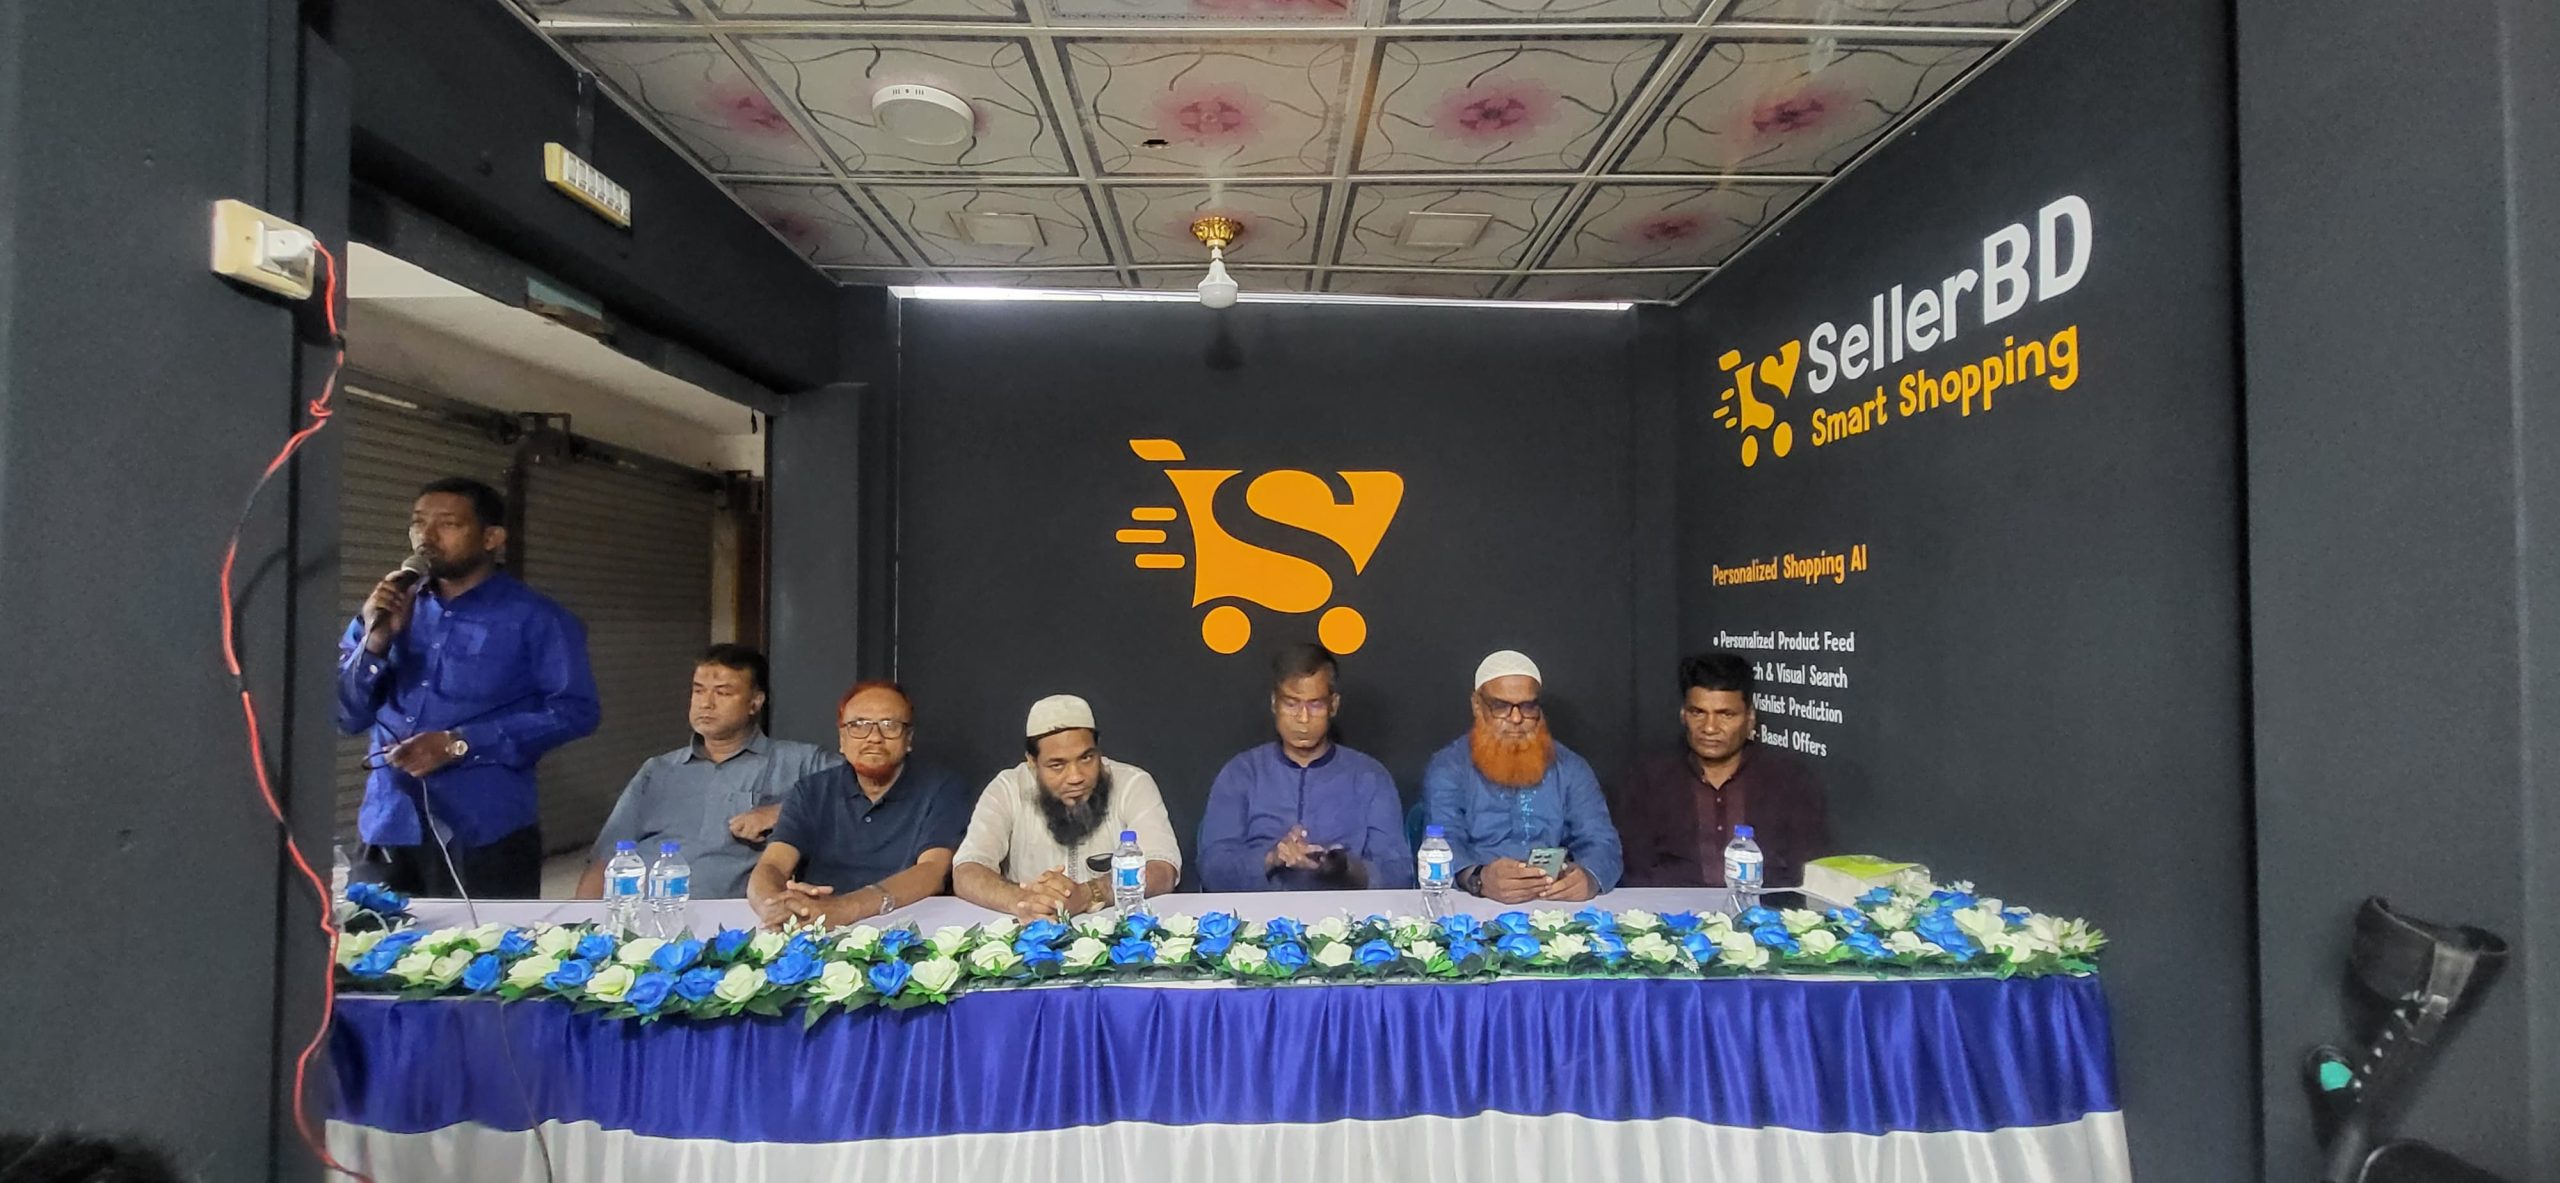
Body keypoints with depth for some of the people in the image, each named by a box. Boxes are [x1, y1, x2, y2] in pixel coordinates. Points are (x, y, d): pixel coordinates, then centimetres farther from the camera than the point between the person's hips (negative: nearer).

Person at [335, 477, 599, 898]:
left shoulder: (534, 618, -3)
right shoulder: (387, 612, 13)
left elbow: (574, 709, -12)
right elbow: (347, 718, 10)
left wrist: (462, 743, -17)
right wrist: (375, 641, -6)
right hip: (390, 829, 5)